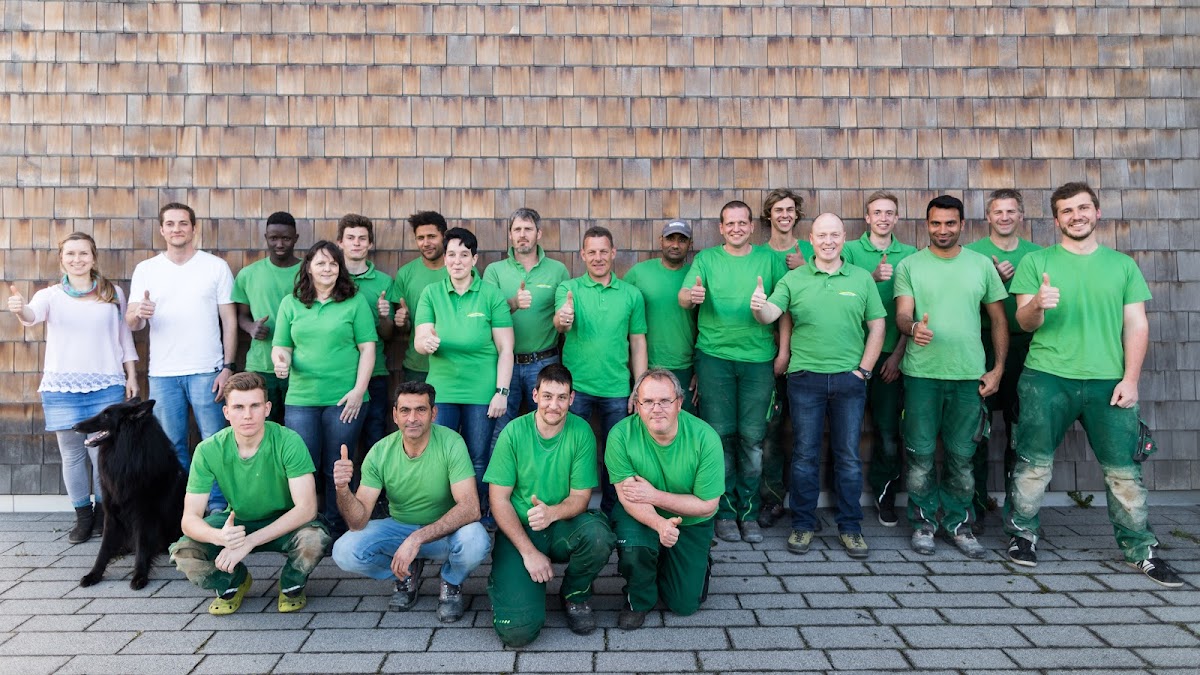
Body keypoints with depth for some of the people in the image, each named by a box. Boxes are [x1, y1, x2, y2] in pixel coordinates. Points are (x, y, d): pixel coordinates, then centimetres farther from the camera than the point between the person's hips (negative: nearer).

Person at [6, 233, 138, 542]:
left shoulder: (113, 294, 8)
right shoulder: (51, 295, 5)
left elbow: (125, 335, 11)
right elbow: (33, 314, -16)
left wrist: (131, 375, 6)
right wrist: (20, 310, -40)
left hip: (107, 386, 0)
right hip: (62, 387, 1)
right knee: (72, 454, 5)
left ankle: (104, 513, 17)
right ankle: (83, 515, 19)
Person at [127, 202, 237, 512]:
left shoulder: (216, 266, 3)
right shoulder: (145, 269, 8)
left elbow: (229, 321, 2)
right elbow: (131, 323, 5)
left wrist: (228, 367, -6)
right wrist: (139, 313, -19)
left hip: (206, 371, -2)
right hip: (162, 373, 2)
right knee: (172, 445, 8)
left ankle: (218, 506, 8)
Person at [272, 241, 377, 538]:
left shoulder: (355, 301, 3)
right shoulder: (291, 303, 11)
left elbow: (367, 348, 0)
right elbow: (280, 346, 13)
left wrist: (358, 390, -8)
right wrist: (281, 359, -12)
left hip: (344, 399, -2)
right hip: (301, 399, 2)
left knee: (337, 470, 5)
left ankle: (337, 532, 19)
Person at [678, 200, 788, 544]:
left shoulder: (769, 259, 7)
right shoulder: (706, 259, 7)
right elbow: (683, 297, -6)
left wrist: (783, 351, -2)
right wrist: (691, 296, -30)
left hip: (759, 358, 0)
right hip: (714, 357, 0)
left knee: (752, 438, 2)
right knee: (720, 435, 2)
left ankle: (748, 511, 15)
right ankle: (725, 511, 13)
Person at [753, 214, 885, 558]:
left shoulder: (862, 278, 6)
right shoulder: (794, 279, 4)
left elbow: (877, 326, 7)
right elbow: (770, 314, -9)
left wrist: (864, 369, -1)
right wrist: (758, 307, -32)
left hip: (849, 378, 1)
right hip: (805, 377, -1)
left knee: (849, 456, 7)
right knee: (804, 455, 6)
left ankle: (850, 527, 20)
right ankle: (803, 524, 18)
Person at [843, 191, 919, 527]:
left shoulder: (910, 255, 8)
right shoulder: (850, 250, 5)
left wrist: (898, 353, -2)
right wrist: (872, 278, -21)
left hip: (891, 354, 1)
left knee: (888, 429, 3)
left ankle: (884, 494, 19)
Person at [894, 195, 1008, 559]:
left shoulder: (982, 265, 8)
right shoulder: (909, 265, 3)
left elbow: (998, 320, 11)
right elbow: (902, 314, -6)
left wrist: (998, 368, 4)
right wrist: (913, 327, -30)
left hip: (969, 374, 1)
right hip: (921, 373, -1)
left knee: (961, 455, 8)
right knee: (921, 453, 3)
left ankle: (958, 523, 22)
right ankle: (924, 522, 18)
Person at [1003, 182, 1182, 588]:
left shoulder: (1122, 265, 11)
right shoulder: (1037, 262, 5)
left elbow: (1136, 325, 8)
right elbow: (1025, 322, -1)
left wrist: (1130, 379, -3)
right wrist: (1037, 303, -25)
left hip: (1108, 381, 2)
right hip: (1047, 378, -1)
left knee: (1124, 470, 4)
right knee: (1034, 463, 3)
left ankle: (1140, 549, 19)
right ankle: (1022, 534, 20)